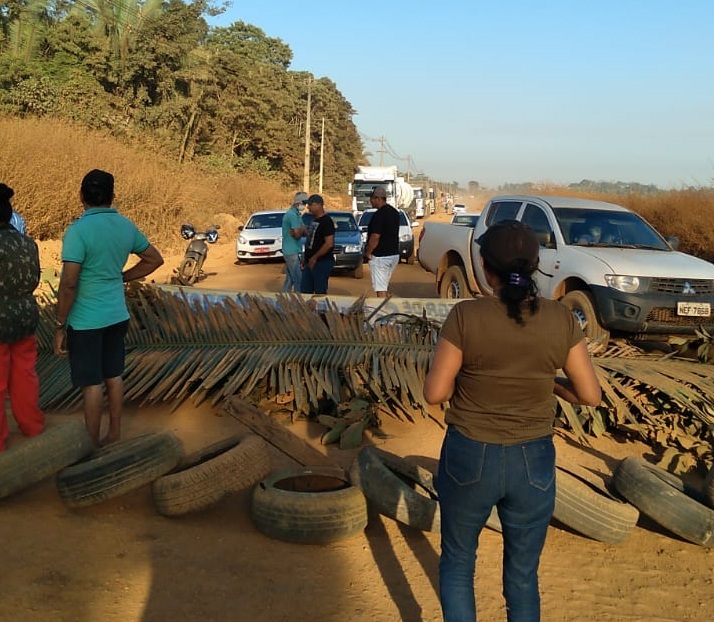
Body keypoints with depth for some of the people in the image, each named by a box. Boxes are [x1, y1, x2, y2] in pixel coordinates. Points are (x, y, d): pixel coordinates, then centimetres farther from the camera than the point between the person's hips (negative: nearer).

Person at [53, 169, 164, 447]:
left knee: (92, 384, 3)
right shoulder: (126, 226, 2)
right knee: (113, 377, 16)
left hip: (86, 320, -6)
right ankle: (114, 435, 27)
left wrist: (59, 326, -13)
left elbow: (68, 283, -21)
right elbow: (155, 259, 15)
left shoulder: (78, 230, -18)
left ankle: (92, 446, 14)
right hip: (117, 316, 6)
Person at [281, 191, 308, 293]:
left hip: (288, 251, 10)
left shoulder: (290, 213, 16)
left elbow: (296, 232, 12)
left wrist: (299, 231, -10)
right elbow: (297, 234, -21)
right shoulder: (294, 215, -17)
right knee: (298, 279, -8)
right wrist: (303, 229, -2)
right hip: (292, 251, -10)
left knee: (289, 278, 13)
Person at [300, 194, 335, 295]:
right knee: (305, 290, 10)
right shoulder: (314, 220, 15)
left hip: (322, 263, -10)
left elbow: (329, 244, -22)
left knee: (320, 292, -4)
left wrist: (314, 257, -19)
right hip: (310, 262, 10)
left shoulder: (326, 221, -15)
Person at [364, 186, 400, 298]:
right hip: (394, 254, 9)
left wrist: (368, 252, -10)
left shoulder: (379, 214, -18)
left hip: (380, 256, -9)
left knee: (380, 289, -5)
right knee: (385, 287, 19)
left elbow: (375, 237, -23)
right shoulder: (394, 212, 11)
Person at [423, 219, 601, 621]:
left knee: (457, 561, 22)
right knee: (523, 575, 19)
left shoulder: (466, 316, -17)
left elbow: (434, 392, -13)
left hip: (469, 457, -2)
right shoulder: (562, 319, -9)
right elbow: (590, 395, -4)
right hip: (533, 462, 2)